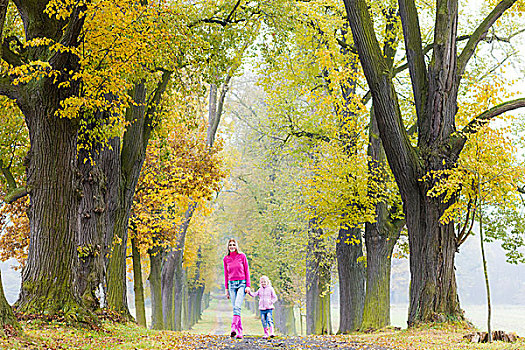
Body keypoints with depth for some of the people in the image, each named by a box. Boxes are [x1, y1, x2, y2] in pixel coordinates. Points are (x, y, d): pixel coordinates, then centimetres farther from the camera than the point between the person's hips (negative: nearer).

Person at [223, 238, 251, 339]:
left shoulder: (242, 256, 1)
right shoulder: (226, 259, 9)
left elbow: (247, 271, 3)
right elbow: (226, 274, 14)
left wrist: (248, 285, -4)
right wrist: (226, 289, 12)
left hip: (242, 283, -3)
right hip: (232, 284, 3)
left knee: (237, 306, -19)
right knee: (235, 308, 0)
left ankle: (233, 328, -30)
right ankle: (240, 332, 2)